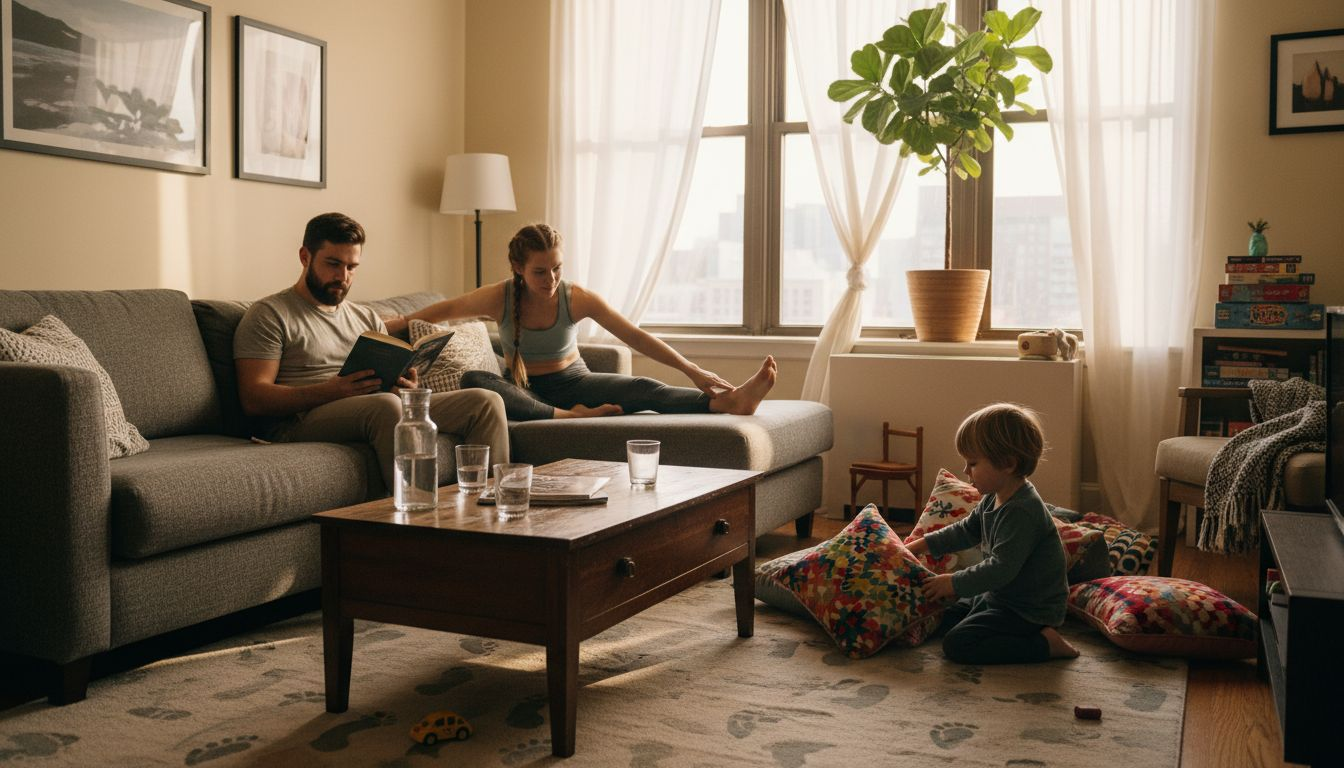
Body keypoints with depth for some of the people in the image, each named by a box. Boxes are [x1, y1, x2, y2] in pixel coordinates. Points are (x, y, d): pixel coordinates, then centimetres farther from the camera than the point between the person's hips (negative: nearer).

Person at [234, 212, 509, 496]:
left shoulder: (367, 319, 26)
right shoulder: (269, 315, 6)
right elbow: (254, 399, -6)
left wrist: (404, 385, -5)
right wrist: (330, 391, -21)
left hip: (381, 416, 6)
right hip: (302, 423, -6)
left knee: (485, 401, -11)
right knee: (386, 404, -39)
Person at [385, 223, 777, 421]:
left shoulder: (578, 298, -12)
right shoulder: (498, 298, -11)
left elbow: (635, 336, -15)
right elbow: (445, 309, 9)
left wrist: (692, 370, -21)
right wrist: (404, 321, 3)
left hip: (573, 382, 0)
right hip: (526, 392, 1)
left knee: (645, 389, -29)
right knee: (472, 381, -32)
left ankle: (732, 401, -48)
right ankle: (569, 418, -43)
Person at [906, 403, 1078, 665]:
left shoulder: (1022, 511, -28)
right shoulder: (993, 499, 4)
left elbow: (1001, 569, -31)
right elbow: (966, 530, 19)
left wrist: (954, 583, -20)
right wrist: (922, 544, 13)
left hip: (1030, 611, -11)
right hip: (1001, 595, 11)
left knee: (956, 644, -17)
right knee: (949, 616, 19)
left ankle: (1044, 643, -11)